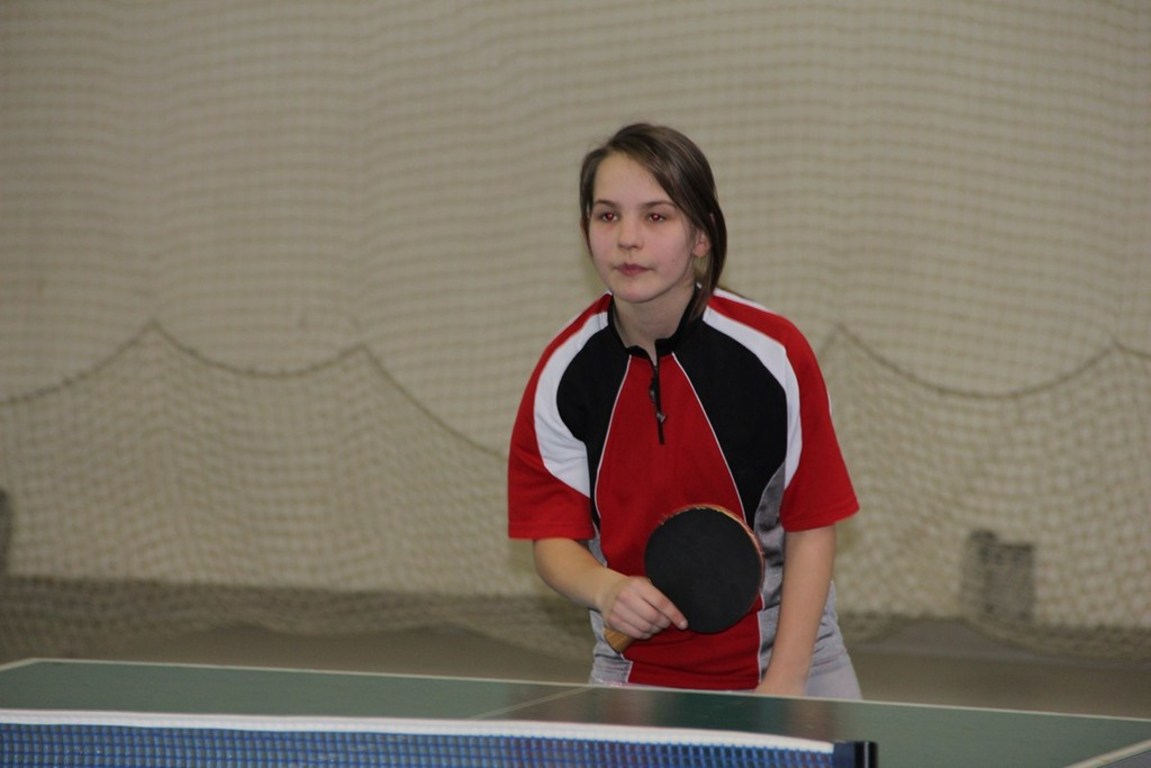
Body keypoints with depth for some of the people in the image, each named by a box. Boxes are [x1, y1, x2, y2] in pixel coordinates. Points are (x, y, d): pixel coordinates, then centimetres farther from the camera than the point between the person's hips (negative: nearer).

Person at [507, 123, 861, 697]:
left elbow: (811, 527, -8)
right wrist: (606, 589, -27)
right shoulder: (563, 373, -8)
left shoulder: (774, 354, -14)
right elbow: (554, 536, -5)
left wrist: (783, 684, -13)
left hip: (785, 657, -1)